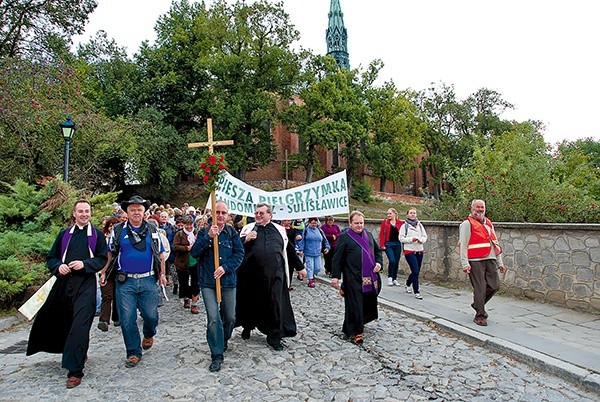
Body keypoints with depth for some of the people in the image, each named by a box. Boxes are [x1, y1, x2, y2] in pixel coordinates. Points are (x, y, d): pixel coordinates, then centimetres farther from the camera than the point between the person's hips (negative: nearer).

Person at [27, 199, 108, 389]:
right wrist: (59, 266, -6)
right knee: (64, 322, 15)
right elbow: (51, 258, 15)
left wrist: (84, 264, -14)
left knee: (80, 325, -11)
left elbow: (102, 259, 1)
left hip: (86, 283, -4)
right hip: (64, 282, 4)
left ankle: (75, 370, -7)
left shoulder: (96, 234, 5)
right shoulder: (64, 234, 14)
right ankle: (79, 353, 39)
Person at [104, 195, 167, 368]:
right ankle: (134, 353, 16)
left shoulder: (152, 230, 8)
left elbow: (160, 253, 12)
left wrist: (162, 274, 8)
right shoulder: (118, 230, 5)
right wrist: (104, 272, 3)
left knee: (151, 315, 3)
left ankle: (148, 335, 36)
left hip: (148, 280, 1)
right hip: (125, 282, 0)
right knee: (127, 319, 2)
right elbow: (109, 253, 10)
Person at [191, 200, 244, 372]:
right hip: (208, 282, -2)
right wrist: (209, 237, -20)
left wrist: (225, 267, -16)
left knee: (230, 317, 13)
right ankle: (217, 356, 2)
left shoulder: (232, 233, 3)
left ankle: (223, 342, 42)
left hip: (228, 281, 2)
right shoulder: (204, 232, 1)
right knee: (213, 319, -10)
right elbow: (194, 253, -9)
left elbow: (239, 254, -3)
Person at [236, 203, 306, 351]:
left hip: (274, 275, 0)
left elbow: (289, 250, 19)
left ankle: (274, 336, 13)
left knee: (275, 304, 0)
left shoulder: (279, 230, 12)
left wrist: (300, 267, 21)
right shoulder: (248, 228, 8)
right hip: (251, 275, 0)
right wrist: (246, 240, -16)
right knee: (250, 302, 12)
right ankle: (247, 327, 38)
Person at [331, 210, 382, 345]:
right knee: (355, 305, -4)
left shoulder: (368, 235, 12)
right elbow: (337, 258, -8)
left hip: (370, 278, 7)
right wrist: (335, 276, -14)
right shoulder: (344, 237, -6)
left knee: (368, 303, 14)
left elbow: (377, 250, 23)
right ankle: (354, 333, 9)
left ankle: (359, 323, 37)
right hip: (353, 279, -6)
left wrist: (379, 263, 5)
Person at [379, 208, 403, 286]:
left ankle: (395, 279, 21)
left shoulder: (400, 223, 5)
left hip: (397, 244, 3)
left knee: (396, 262, 7)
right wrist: (382, 245, -8)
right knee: (392, 261, -14)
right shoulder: (385, 222, 1)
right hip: (388, 244, -3)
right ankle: (390, 278, 4)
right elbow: (381, 234, -1)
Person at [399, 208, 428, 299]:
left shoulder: (419, 225, 10)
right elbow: (401, 238, -6)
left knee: (416, 271, 13)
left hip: (419, 251, 5)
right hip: (409, 251, -5)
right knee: (415, 271, -11)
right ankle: (416, 292, -4)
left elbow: (425, 236, 11)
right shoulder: (404, 226, -3)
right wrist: (411, 239, -17)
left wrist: (421, 240, -10)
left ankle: (407, 284, 39)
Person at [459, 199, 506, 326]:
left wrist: (500, 263, 19)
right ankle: (480, 316, 10)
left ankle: (478, 304, 28)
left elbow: (495, 243, 22)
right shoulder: (467, 224, -4)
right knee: (480, 288, -3)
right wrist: (465, 264, -15)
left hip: (490, 259, 7)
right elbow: (462, 245, -9)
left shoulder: (488, 223, 19)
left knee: (495, 285, 4)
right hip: (475, 261, -7)